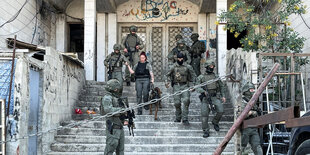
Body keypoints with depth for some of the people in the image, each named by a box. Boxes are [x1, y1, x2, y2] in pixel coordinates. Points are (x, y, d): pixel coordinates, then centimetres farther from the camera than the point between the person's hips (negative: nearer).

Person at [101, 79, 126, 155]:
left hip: (119, 127, 9)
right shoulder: (107, 98, -9)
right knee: (110, 147, -9)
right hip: (113, 128, -9)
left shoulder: (116, 98, 19)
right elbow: (108, 109, -26)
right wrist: (121, 109, -26)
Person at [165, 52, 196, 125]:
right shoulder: (173, 67, 7)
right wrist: (167, 82, -2)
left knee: (186, 100, -16)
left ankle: (185, 119, -13)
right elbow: (167, 75, 14)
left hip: (184, 85, -1)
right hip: (176, 86, 1)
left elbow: (193, 76, 13)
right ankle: (178, 118, 17)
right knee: (177, 102, -2)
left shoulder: (187, 67, 6)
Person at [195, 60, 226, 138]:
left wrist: (223, 96, 11)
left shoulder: (216, 76, 12)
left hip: (215, 97, 2)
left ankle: (215, 122, 10)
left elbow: (222, 86, 21)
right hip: (205, 99, -2)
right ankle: (206, 131, 3)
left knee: (220, 111, -18)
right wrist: (204, 91, -24)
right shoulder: (201, 77, 4)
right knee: (204, 115, -9)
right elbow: (197, 88, -5)